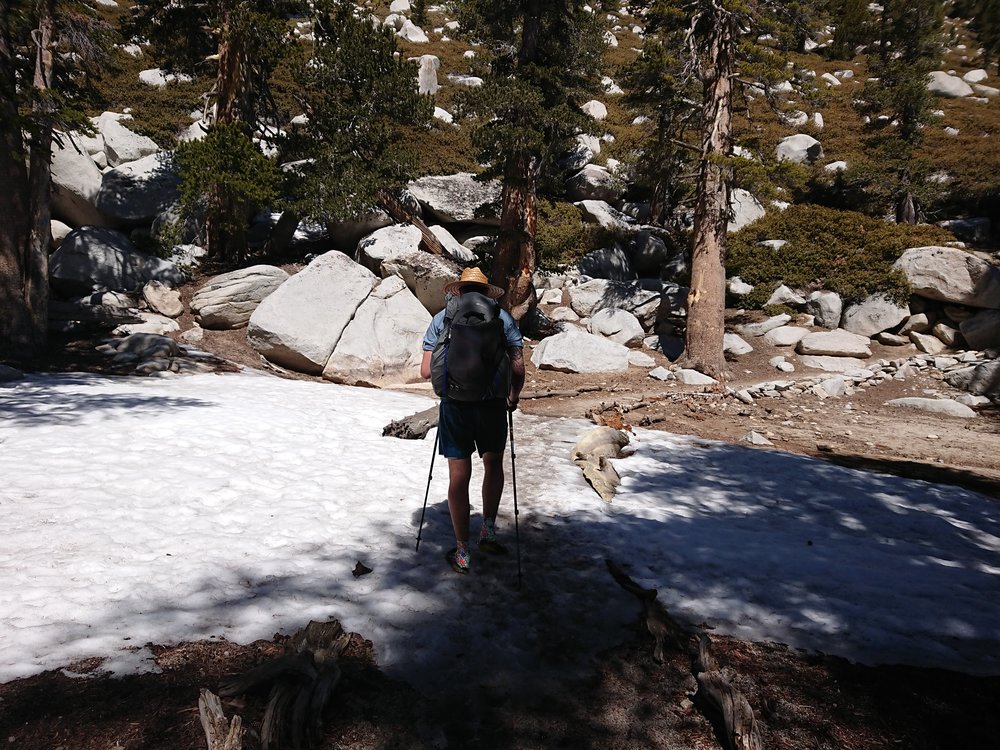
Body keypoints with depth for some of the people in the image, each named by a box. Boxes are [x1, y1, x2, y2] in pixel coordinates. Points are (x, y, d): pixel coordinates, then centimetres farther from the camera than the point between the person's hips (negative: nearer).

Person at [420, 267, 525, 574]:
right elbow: (518, 369, 0)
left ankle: (462, 553, 15)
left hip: (454, 402, 0)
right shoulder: (503, 318, 5)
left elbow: (426, 371, 1)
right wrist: (514, 396, 18)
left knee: (459, 474, 8)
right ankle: (488, 530, 25)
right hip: (493, 402, 0)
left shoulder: (441, 319, 5)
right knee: (493, 463, 24)